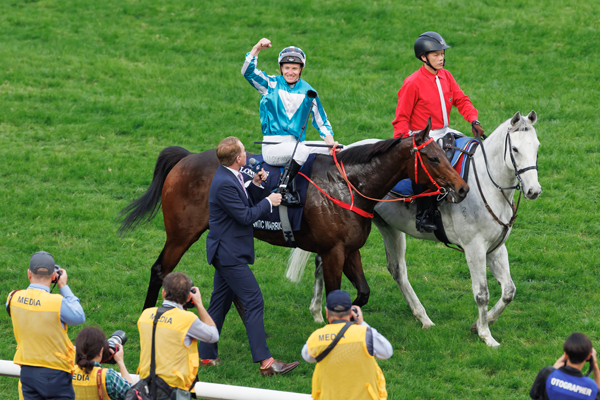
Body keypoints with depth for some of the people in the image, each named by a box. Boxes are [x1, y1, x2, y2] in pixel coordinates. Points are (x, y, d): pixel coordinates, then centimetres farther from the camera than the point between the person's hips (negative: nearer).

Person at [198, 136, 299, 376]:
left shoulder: (230, 177, 10)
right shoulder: (224, 184, -22)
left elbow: (245, 203, 18)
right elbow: (245, 216, -22)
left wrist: (255, 186, 4)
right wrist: (269, 202, -10)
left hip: (226, 252, 11)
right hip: (230, 254, -11)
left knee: (220, 303, 16)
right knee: (254, 302, -11)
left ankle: (207, 356, 23)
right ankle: (265, 362, -14)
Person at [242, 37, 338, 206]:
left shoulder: (307, 92, 10)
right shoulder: (271, 85, 3)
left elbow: (321, 121, 14)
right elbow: (248, 72, -13)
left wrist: (329, 140, -4)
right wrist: (257, 48, -25)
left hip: (296, 143, 4)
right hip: (272, 148, -4)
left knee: (331, 150, -14)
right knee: (302, 149, -33)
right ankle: (284, 189, -28)